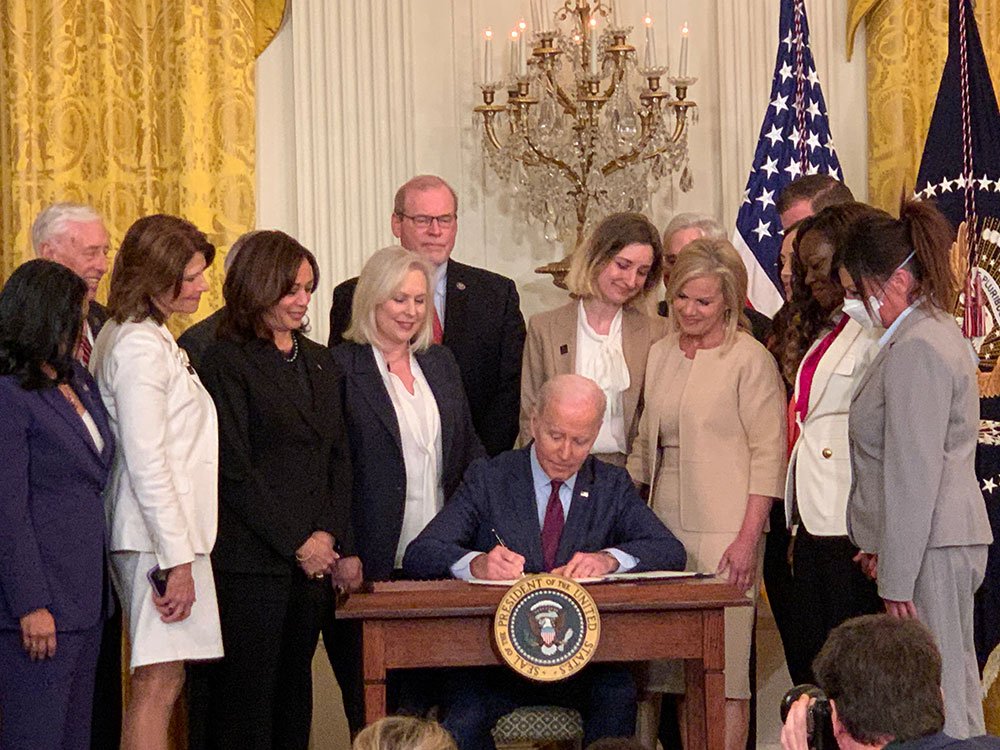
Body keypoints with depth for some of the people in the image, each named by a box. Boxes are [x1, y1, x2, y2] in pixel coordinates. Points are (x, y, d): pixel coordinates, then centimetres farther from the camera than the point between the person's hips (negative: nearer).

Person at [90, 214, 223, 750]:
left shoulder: (139, 337, 17)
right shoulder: (141, 347, -14)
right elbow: (146, 463, -19)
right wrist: (178, 559, -18)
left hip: (168, 532, 10)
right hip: (161, 538, -10)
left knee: (161, 681, 9)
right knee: (158, 683, -10)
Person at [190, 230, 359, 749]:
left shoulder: (320, 363, 16)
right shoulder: (226, 361, -5)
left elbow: (339, 459, 16)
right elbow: (233, 469, -10)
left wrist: (332, 539, 1)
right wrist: (297, 543, -10)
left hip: (312, 559, 6)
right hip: (249, 564, -6)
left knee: (294, 696, 9)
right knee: (246, 705, -3)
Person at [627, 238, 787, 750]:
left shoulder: (749, 359, -5)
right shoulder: (660, 356, 14)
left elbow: (768, 455, -8)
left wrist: (747, 538, -14)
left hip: (723, 534, -6)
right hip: (666, 527, 6)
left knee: (723, 670, -8)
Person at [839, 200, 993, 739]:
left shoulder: (917, 350, -16)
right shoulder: (937, 332, 15)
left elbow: (914, 475, -19)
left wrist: (897, 580, -17)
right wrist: (883, 550, 18)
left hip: (930, 551, -10)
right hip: (948, 539, 10)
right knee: (954, 693, 12)